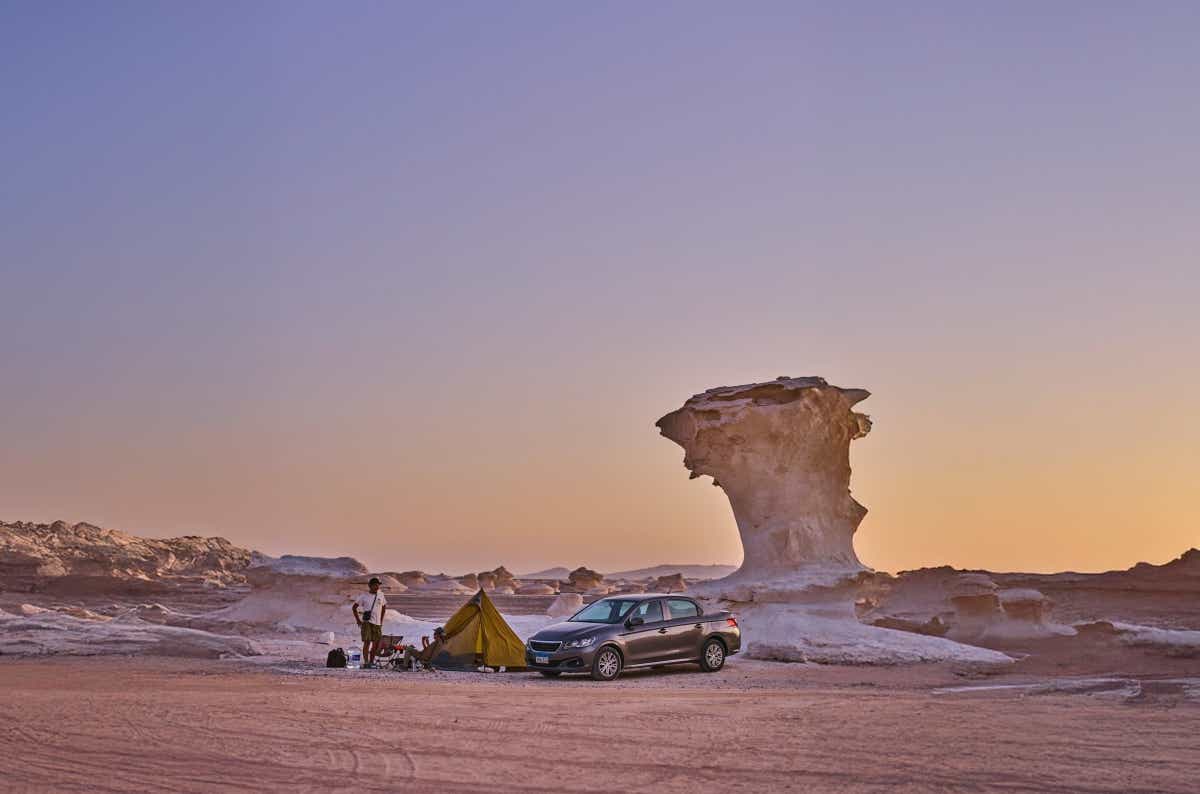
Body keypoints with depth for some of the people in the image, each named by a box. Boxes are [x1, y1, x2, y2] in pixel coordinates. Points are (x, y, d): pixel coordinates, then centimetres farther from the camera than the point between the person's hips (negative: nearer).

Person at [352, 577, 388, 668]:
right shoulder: (364, 596, -2)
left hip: (377, 623, 5)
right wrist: (358, 620, -3)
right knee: (367, 642, -11)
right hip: (367, 622, -5)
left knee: (377, 643, 5)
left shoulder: (380, 596, 10)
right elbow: (354, 607, 2)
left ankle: (371, 662, 17)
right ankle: (366, 662, -10)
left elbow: (384, 608, 24)